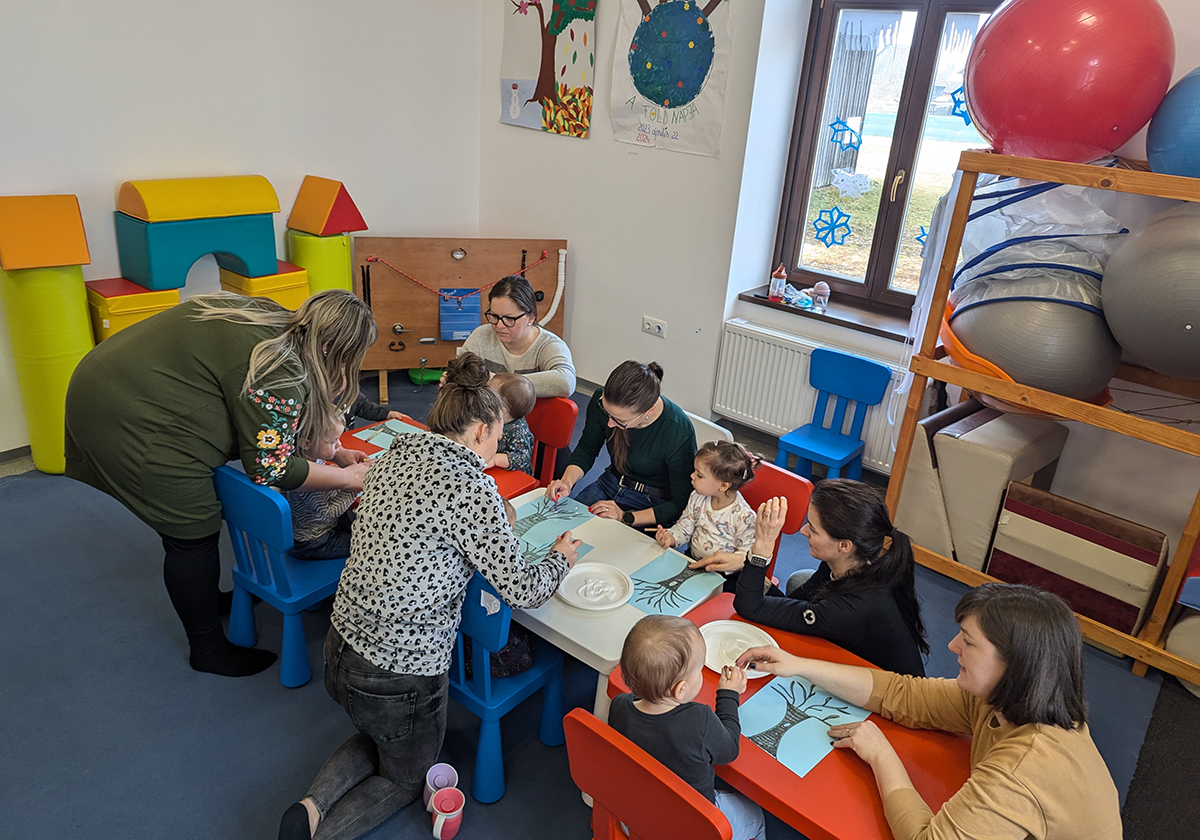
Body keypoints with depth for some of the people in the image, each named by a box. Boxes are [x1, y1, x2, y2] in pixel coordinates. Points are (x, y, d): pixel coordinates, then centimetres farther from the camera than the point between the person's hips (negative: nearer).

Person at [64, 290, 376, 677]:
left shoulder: (271, 318, 3)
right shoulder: (279, 372, -26)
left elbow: (275, 426, 16)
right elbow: (268, 467, -17)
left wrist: (333, 451, 12)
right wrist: (347, 478, -7)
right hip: (127, 424, -10)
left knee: (186, 521, 23)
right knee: (193, 536, 3)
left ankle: (204, 600, 44)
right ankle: (208, 648, 22)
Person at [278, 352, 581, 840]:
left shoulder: (391, 459, 0)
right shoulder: (472, 487, -23)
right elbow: (522, 590, -17)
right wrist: (561, 558, 3)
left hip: (340, 649, 7)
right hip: (400, 676, -7)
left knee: (375, 737, 36)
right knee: (404, 779, 24)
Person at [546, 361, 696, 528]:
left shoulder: (679, 434, -32)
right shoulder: (602, 401, -19)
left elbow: (680, 505, -20)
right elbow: (586, 449, 3)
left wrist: (626, 517, -25)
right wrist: (567, 481, -15)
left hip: (653, 505, -4)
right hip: (611, 484, 5)